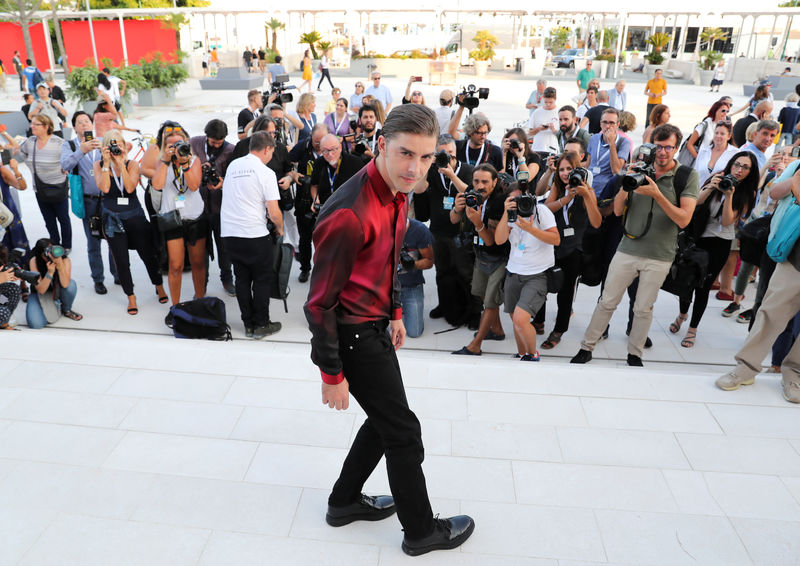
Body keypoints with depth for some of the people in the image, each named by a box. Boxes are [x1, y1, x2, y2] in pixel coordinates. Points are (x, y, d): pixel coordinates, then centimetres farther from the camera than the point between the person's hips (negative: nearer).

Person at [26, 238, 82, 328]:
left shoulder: (65, 260, -22)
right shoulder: (34, 261, -23)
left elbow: (65, 285, -36)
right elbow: (41, 290, -26)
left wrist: (60, 265, -46)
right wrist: (50, 272, -40)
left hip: (58, 291, 1)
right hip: (40, 294, -1)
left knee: (71, 284, -34)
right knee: (36, 324, -25)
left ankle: (66, 310, -4)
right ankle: (55, 310, 9)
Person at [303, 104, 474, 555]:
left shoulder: (397, 191, 0)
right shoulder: (349, 214, -30)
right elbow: (320, 302, -24)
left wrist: (395, 312, 20)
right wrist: (332, 374, -17)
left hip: (376, 325, 9)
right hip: (353, 335, -9)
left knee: (387, 419, 22)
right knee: (404, 433, 6)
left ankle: (345, 501, 42)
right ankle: (422, 531, 29)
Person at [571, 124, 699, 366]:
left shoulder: (688, 176, -3)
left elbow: (684, 219, -12)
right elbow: (618, 210, 3)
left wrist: (657, 194, -22)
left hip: (659, 257, -2)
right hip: (627, 249, 2)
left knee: (643, 309, 8)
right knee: (607, 302, 5)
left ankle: (634, 354, 25)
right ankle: (586, 348, 17)